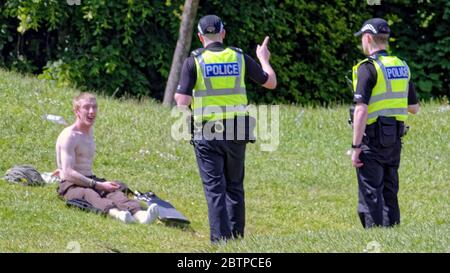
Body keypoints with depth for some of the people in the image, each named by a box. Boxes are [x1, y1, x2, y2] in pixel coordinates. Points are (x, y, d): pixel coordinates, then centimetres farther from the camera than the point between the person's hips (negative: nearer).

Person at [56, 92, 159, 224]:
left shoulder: (89, 130, 18)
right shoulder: (69, 136, -11)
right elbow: (68, 173, -20)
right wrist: (98, 185, -22)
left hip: (90, 181, 7)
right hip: (71, 185, -7)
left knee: (115, 192, -25)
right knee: (89, 194, -40)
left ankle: (139, 214, -57)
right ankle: (115, 212, -74)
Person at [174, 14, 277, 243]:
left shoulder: (194, 61, -5)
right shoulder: (239, 58, 3)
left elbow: (183, 102, -10)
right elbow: (270, 82, 14)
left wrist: (178, 95, 15)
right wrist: (264, 59, 33)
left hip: (207, 133, -3)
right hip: (236, 132, 3)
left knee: (215, 189, -1)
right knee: (234, 187, 15)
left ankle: (220, 240, -7)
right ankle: (237, 237, 15)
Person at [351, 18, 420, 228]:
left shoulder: (368, 67, -13)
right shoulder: (402, 67, 10)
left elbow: (361, 110, -20)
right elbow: (414, 108, 15)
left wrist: (356, 147, -18)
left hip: (372, 140, -7)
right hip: (395, 139, 7)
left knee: (370, 195, -4)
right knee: (389, 193, 14)